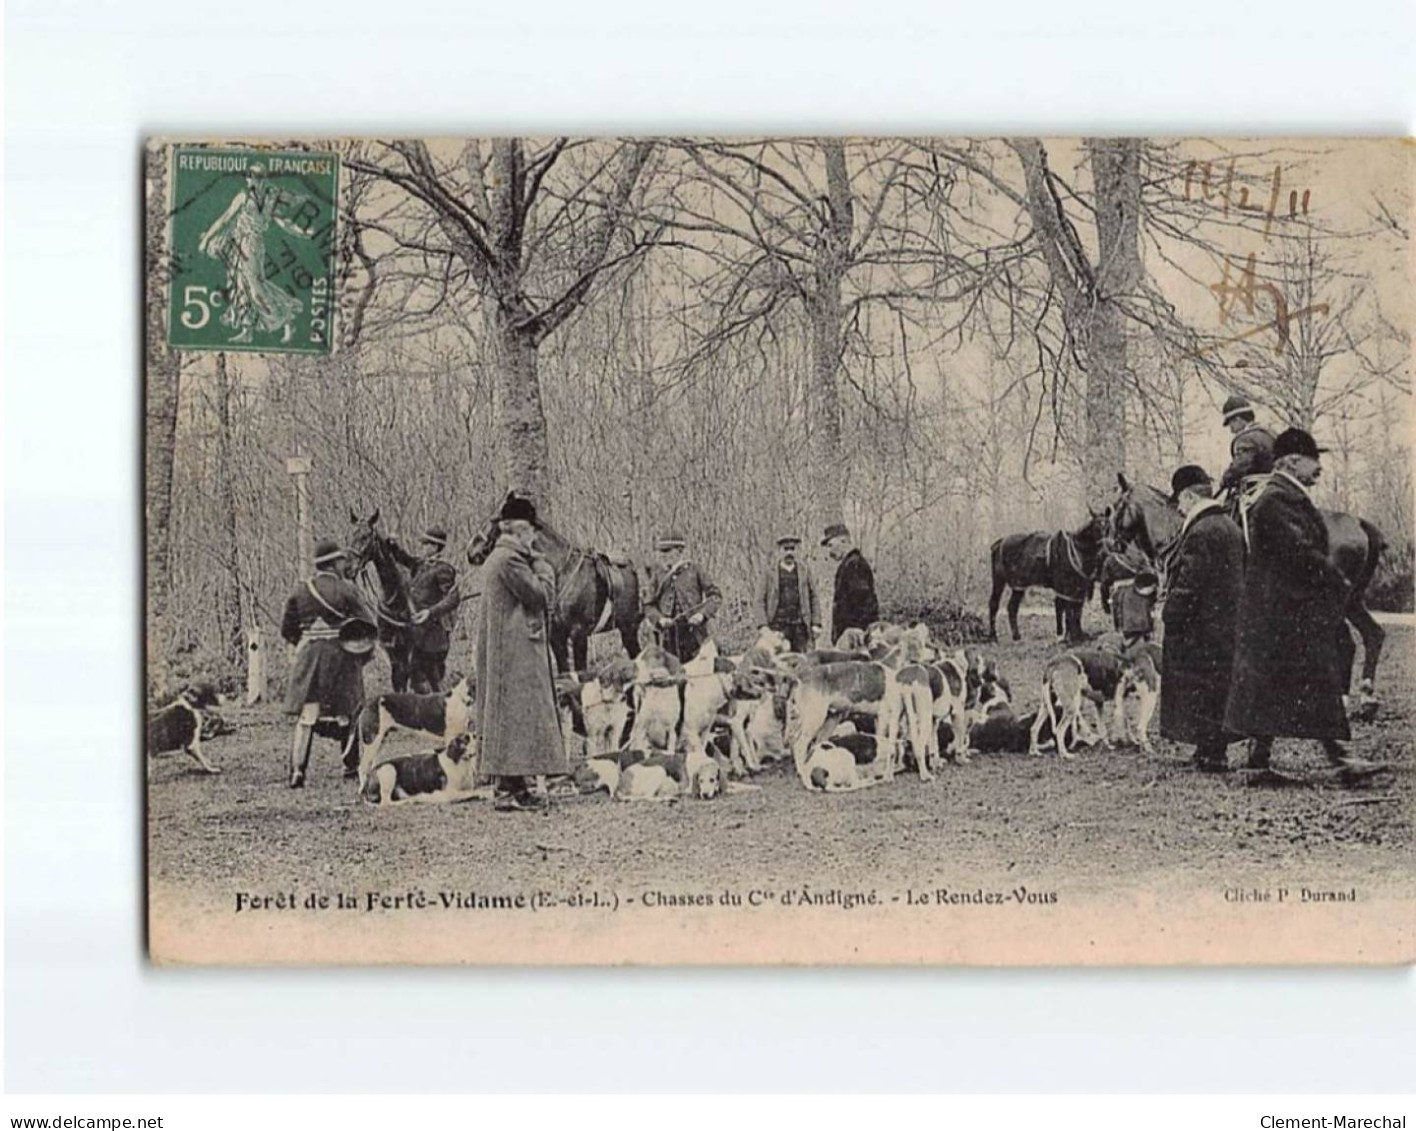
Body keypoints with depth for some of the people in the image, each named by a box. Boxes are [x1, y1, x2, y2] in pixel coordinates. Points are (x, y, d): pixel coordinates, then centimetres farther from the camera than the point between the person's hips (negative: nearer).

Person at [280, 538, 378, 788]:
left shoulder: (301, 591, 5)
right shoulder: (345, 590, -6)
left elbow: (287, 629, 10)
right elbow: (369, 623, -7)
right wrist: (364, 654, 8)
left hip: (308, 654, 3)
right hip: (341, 655, -2)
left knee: (306, 714, 1)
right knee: (347, 711, 12)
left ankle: (297, 769, -10)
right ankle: (352, 765, 21)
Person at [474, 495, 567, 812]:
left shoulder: (496, 558, 16)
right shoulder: (510, 558, -16)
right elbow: (541, 595, -15)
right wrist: (543, 568, 0)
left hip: (505, 651, 11)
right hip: (517, 650, -11)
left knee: (512, 716, 11)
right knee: (517, 714, -8)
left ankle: (516, 786, 15)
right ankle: (506, 789, -9)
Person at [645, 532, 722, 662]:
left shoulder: (693, 570, 1)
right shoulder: (657, 574, 7)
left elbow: (715, 596, 2)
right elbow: (649, 605, 9)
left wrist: (702, 614, -13)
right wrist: (659, 619, -11)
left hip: (694, 631, -2)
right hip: (669, 635, 2)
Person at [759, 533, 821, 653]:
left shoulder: (804, 572, 15)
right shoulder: (770, 574, 10)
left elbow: (813, 599, 14)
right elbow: (762, 602, 7)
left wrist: (816, 624, 5)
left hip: (800, 626, 2)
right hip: (778, 626, -2)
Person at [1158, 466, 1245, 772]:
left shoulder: (1200, 532, -18)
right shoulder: (1230, 526, 12)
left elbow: (1188, 583, -20)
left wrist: (1170, 617, -12)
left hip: (1201, 625, -9)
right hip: (1228, 622, 9)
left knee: (1199, 693, -2)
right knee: (1219, 689, 14)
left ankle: (1211, 754, 0)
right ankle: (1216, 750, 20)